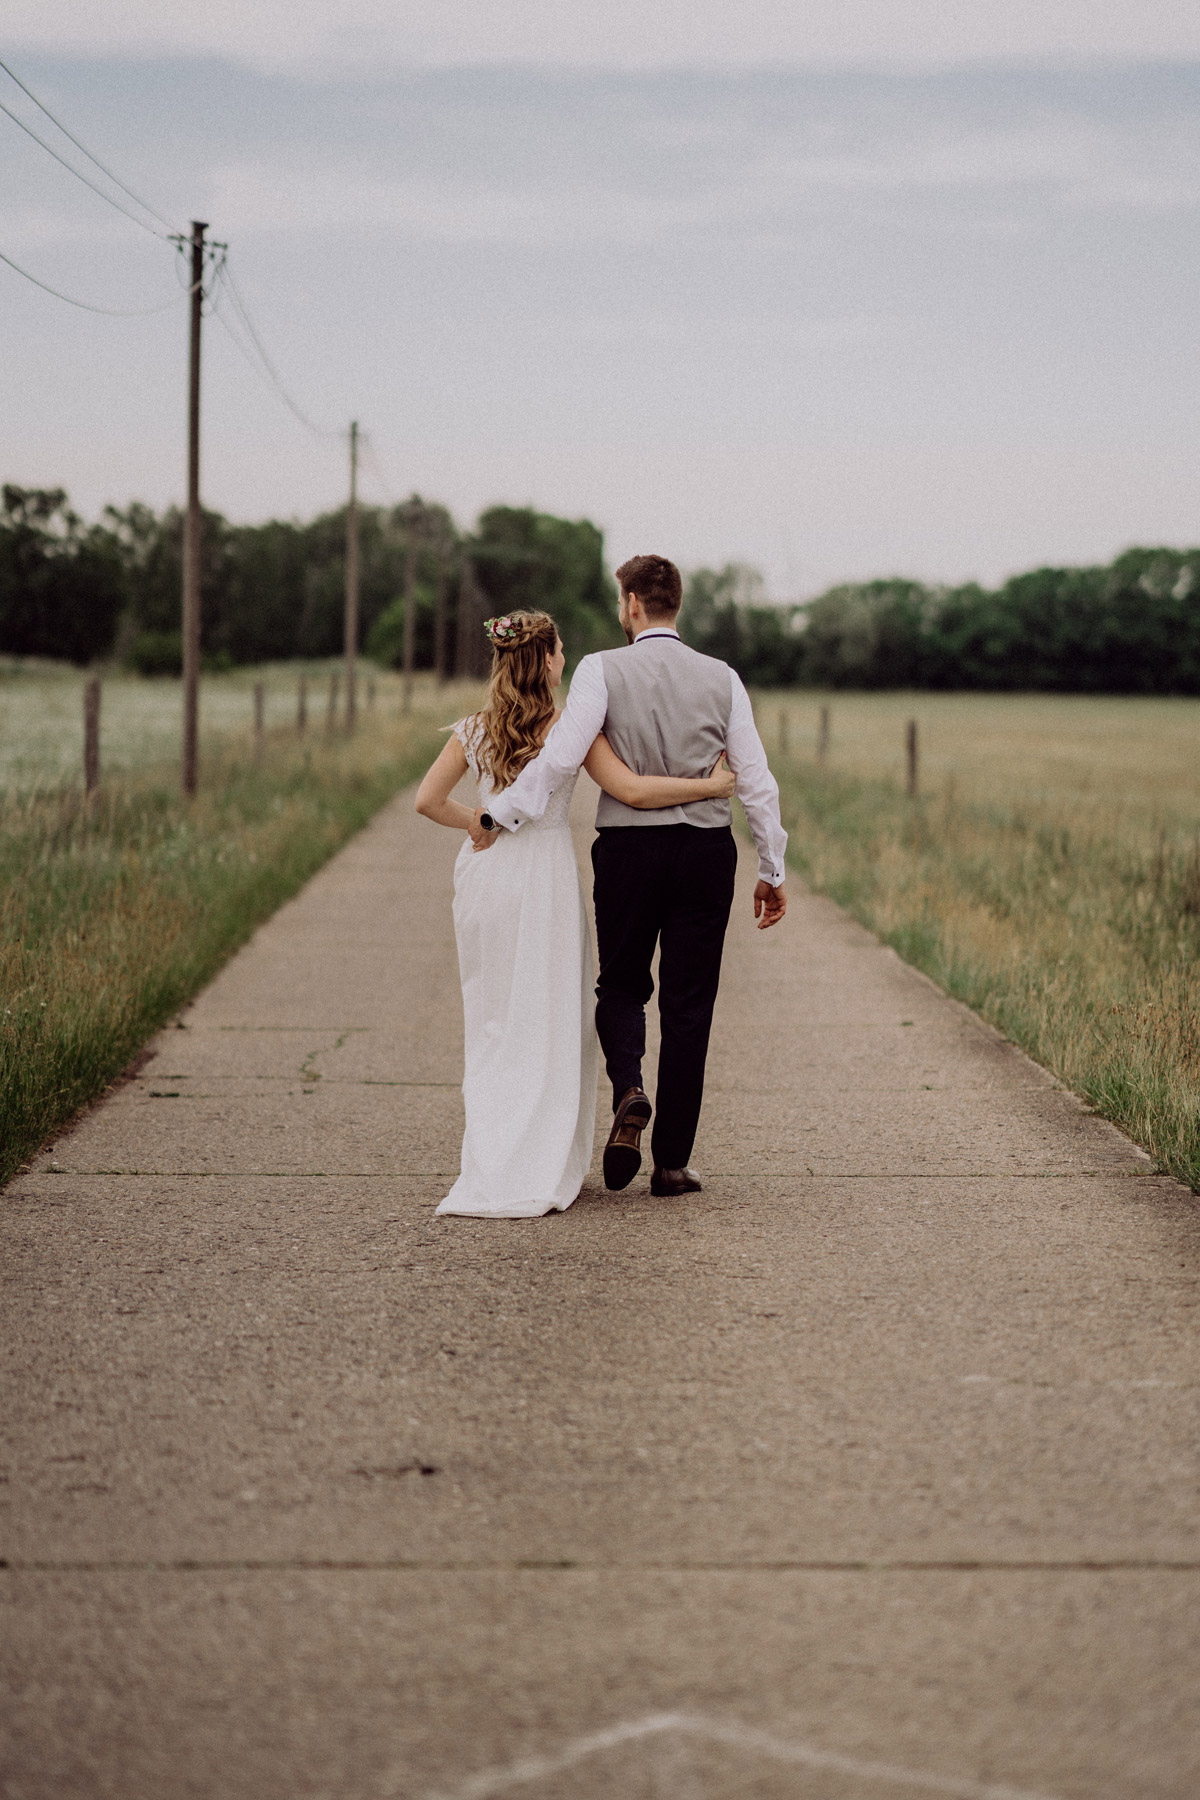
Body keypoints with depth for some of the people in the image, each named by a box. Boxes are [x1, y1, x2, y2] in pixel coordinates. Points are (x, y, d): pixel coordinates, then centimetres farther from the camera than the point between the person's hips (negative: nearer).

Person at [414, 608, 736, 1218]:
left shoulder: (474, 731, 2)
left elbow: (428, 800, 0)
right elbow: (631, 790, -15)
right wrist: (711, 785, -7)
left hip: (485, 871, 4)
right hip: (545, 871, -4)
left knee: (492, 1022, 14)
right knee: (547, 1025, 2)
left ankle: (489, 1161, 13)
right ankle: (535, 1171, -1)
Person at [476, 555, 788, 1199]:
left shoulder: (602, 670, -4)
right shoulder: (721, 678, 4)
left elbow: (560, 758, -14)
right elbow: (756, 779, 4)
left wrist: (500, 815, -4)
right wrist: (772, 869, 11)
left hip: (628, 847, -2)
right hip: (707, 849, 2)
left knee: (621, 984, 18)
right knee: (688, 1003, 7)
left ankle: (628, 1087, -12)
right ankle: (672, 1161, 9)